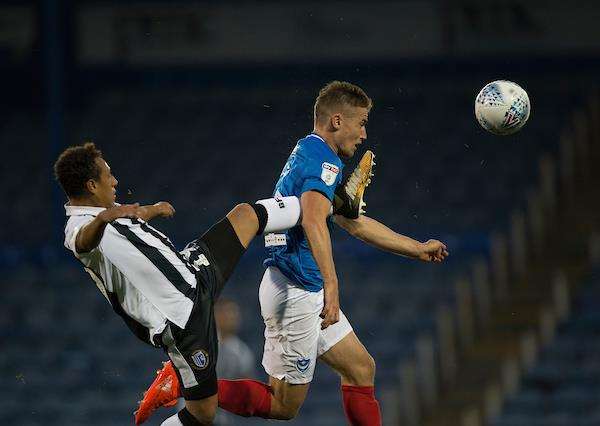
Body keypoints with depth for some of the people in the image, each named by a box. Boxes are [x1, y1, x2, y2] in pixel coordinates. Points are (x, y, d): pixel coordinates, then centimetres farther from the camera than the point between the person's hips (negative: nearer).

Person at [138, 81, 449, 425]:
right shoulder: (323, 159, -12)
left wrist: (419, 249, 34)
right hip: (296, 291, -10)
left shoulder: (308, 154, 19)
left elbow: (354, 223, 30)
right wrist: (331, 286, -38)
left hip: (306, 294, 10)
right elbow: (313, 220, -32)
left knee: (361, 369, 14)